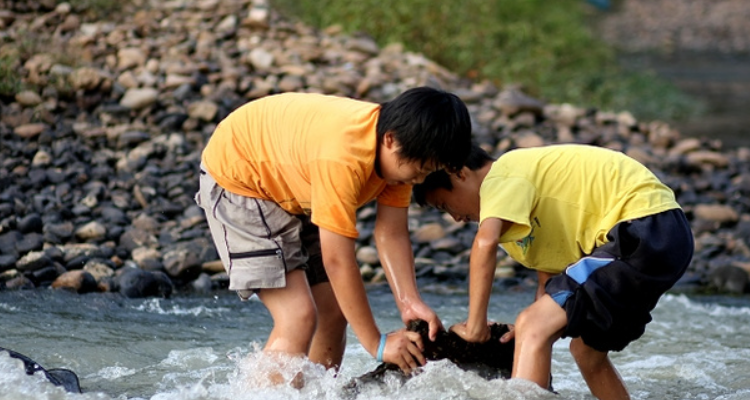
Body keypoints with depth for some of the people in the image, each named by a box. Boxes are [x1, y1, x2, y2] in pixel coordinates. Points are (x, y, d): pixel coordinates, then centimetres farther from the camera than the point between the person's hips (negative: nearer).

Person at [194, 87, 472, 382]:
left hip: (292, 193, 9)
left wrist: (410, 303, -28)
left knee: (335, 312, 5)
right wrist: (377, 344, -30)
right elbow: (337, 260, -35)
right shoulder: (343, 158, -38)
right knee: (299, 316, -18)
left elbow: (392, 234, -13)